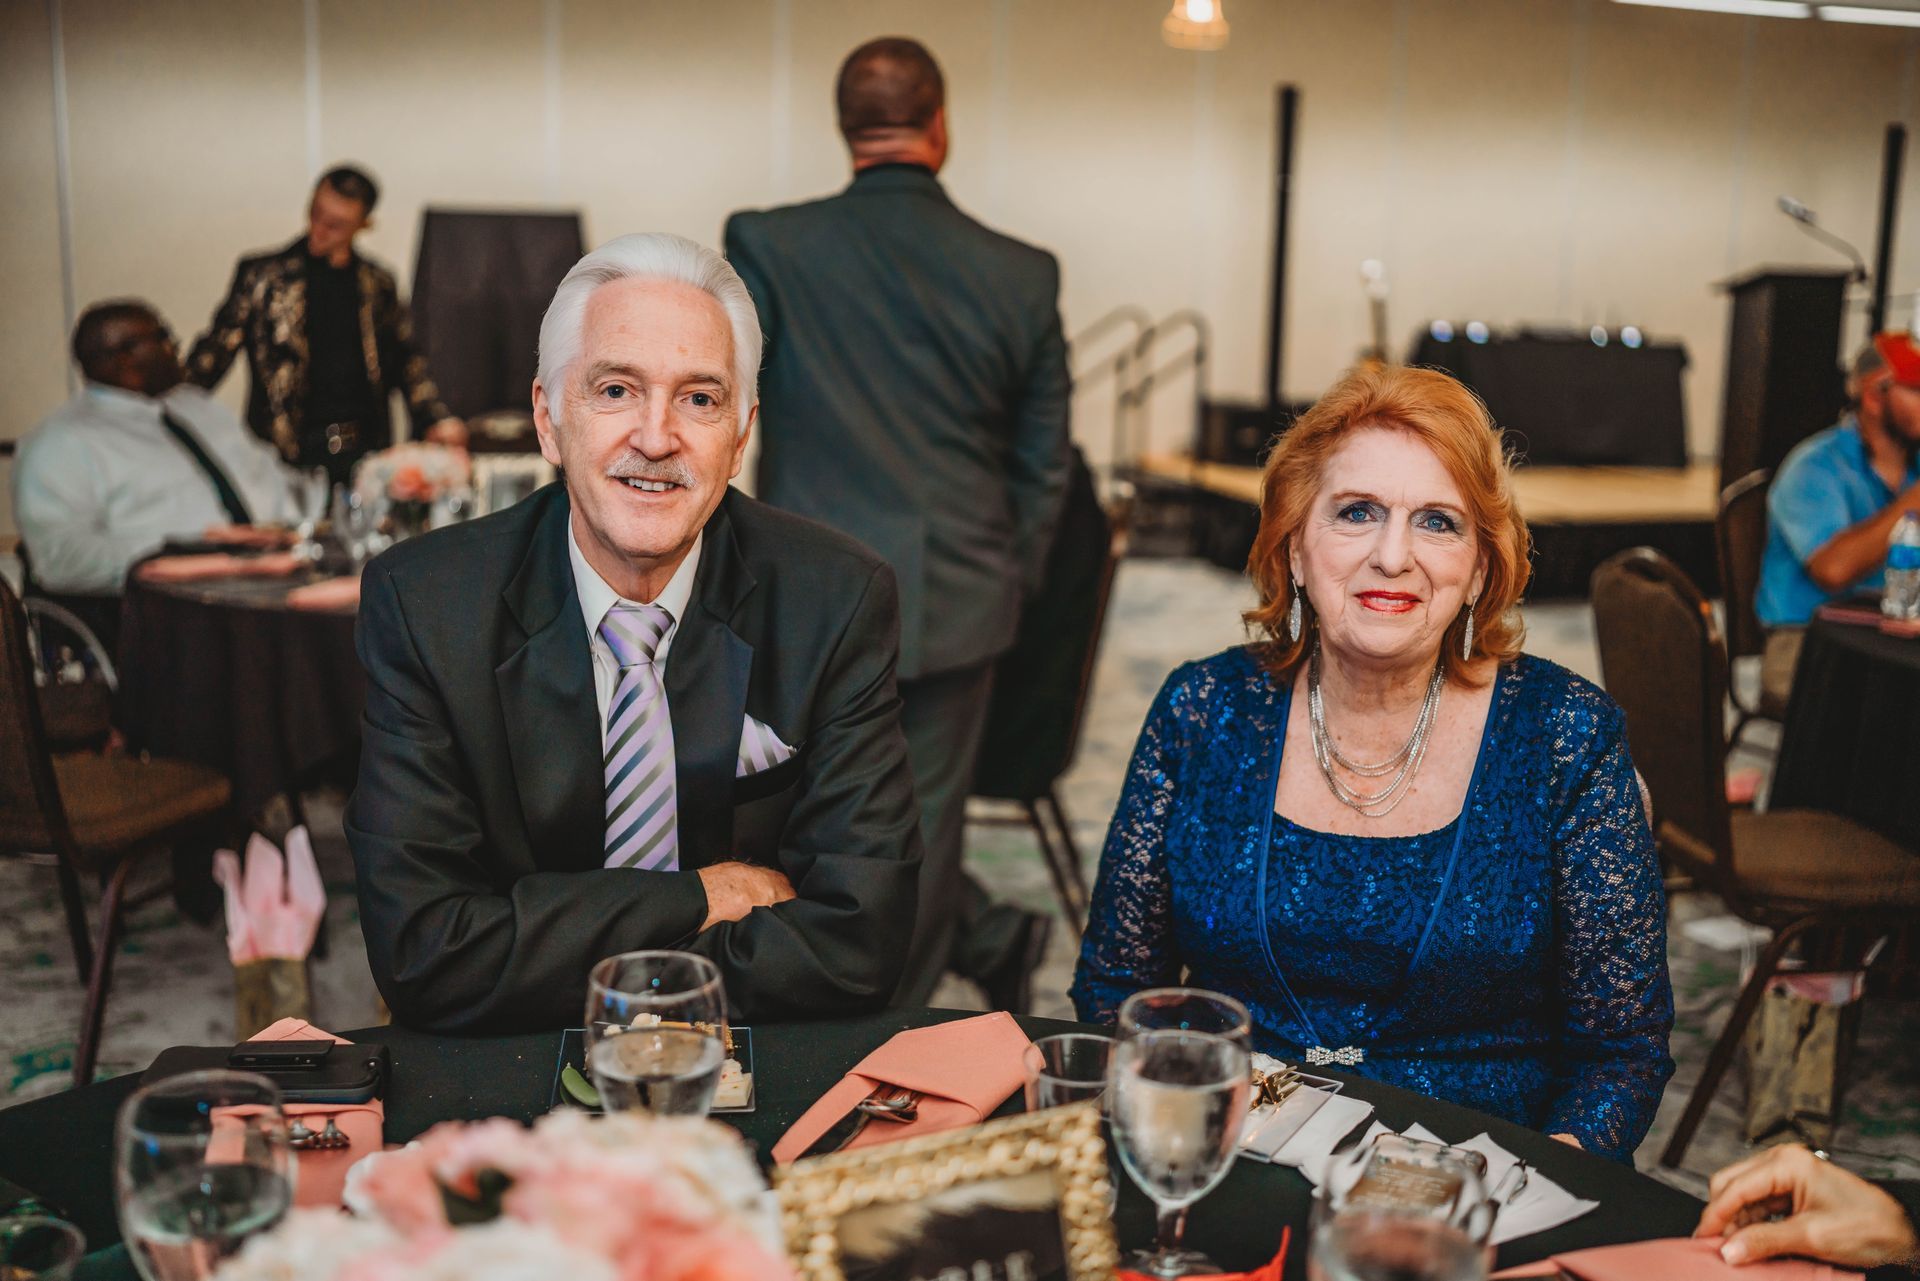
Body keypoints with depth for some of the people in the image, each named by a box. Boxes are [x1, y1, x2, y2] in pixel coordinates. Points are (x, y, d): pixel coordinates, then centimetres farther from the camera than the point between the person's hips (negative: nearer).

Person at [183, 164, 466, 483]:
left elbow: (406, 362, 22)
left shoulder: (378, 285, 15)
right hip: (290, 455, -2)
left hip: (365, 452, 2)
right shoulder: (263, 275, 7)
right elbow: (214, 352, 4)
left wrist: (435, 419, 10)